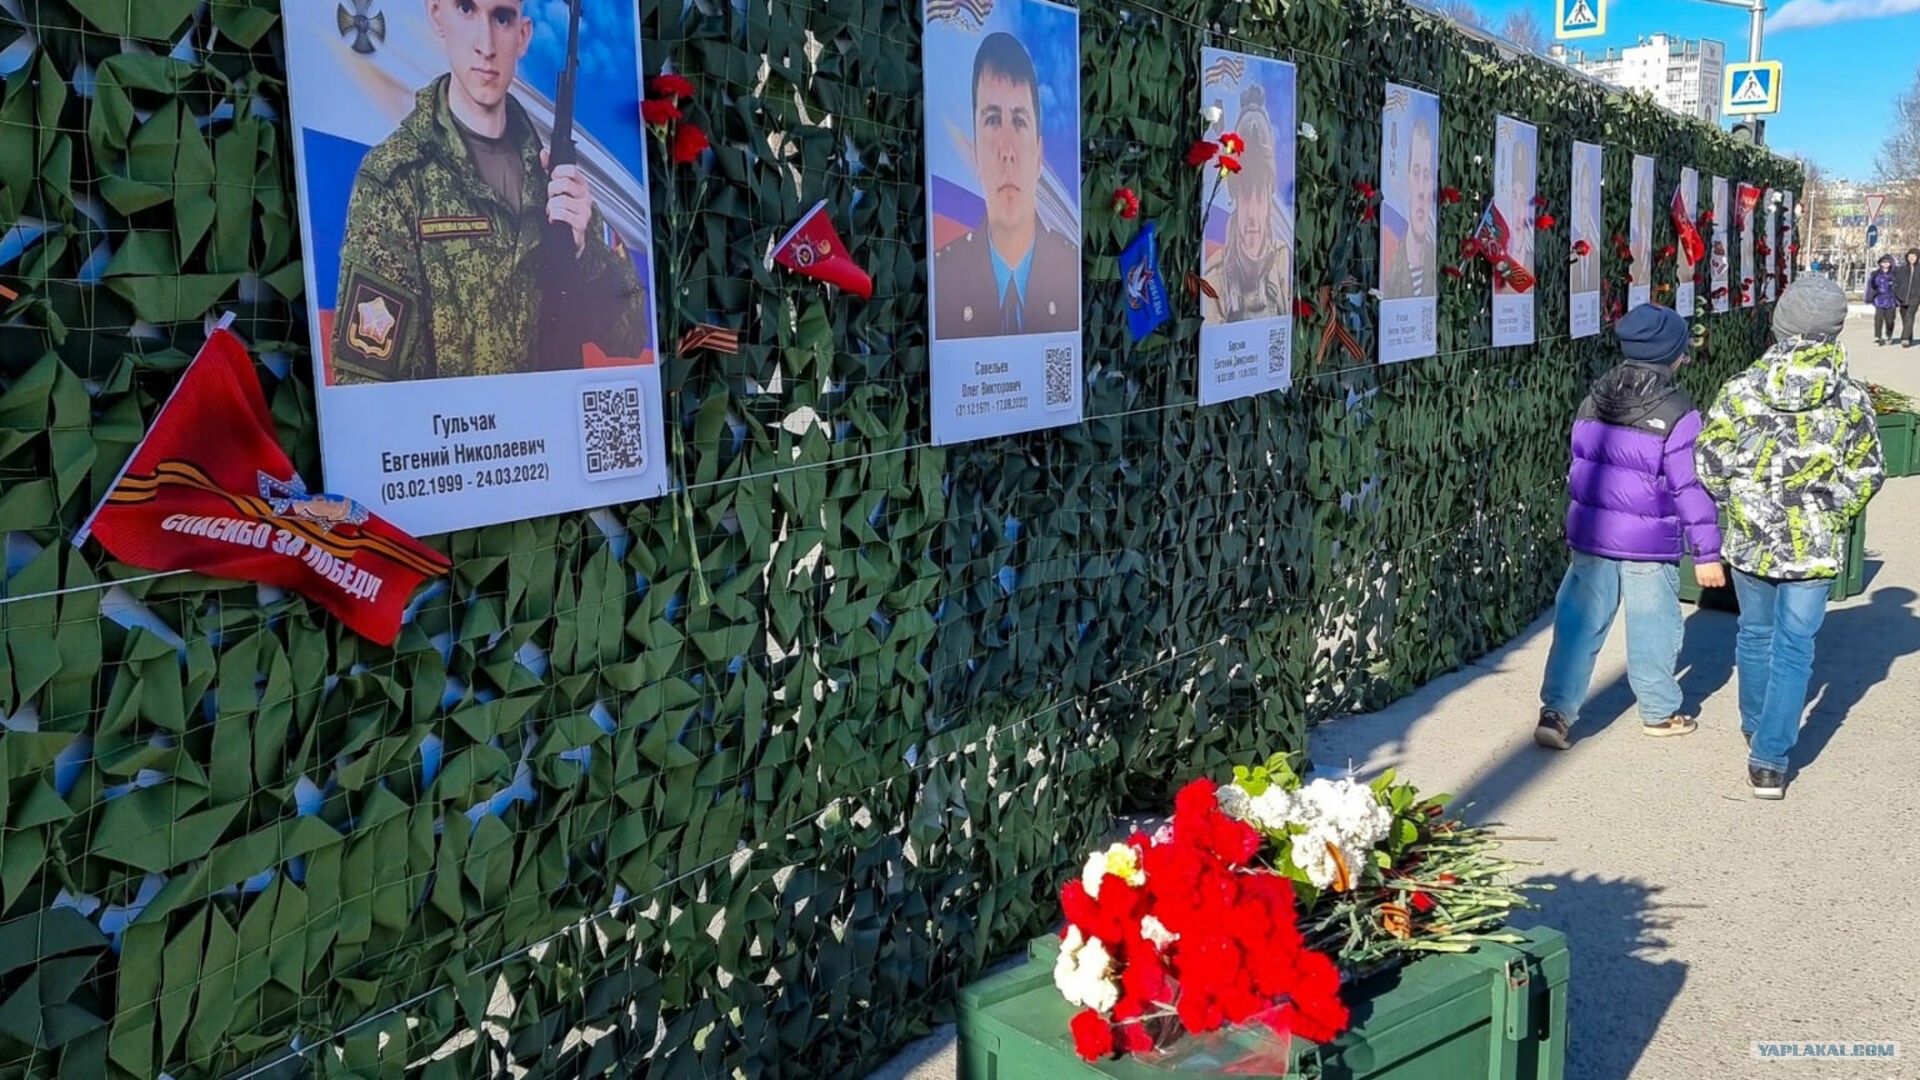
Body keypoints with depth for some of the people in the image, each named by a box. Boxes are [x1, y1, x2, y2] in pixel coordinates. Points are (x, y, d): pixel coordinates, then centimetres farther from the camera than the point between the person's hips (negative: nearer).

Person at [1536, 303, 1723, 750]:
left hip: (1589, 533, 5)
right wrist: (1706, 553, -4)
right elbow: (1690, 486, -11)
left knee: (1580, 620, 7)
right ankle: (1660, 712, 26)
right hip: (1649, 544, -4)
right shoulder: (1678, 414, -13)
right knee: (1653, 628, 11)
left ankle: (1556, 711, 3)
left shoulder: (1594, 400, 4)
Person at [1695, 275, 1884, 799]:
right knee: (1795, 648, 6)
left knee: (1755, 635, 20)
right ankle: (1770, 760, 3)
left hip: (1750, 542, 1)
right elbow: (1865, 476, -3)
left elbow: (1711, 461, -8)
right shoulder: (1851, 400, -8)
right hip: (1814, 549, -1)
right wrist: (1833, 518, 14)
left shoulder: (1742, 389, -11)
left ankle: (1756, 729, 39)